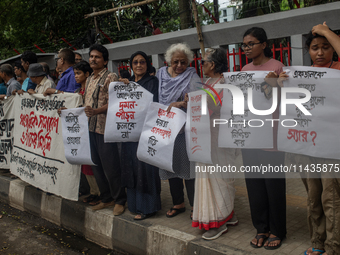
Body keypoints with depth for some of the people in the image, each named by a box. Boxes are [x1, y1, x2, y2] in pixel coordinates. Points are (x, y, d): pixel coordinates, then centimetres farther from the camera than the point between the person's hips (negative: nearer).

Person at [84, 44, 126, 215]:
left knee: (110, 167, -4)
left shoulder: (110, 77, -6)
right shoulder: (90, 79, 19)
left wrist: (96, 111, -29)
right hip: (90, 127, 8)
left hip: (105, 128, -8)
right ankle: (106, 198, 25)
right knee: (96, 166, 12)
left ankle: (119, 201, 10)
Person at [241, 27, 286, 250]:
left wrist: (273, 85, -25)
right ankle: (262, 228, 24)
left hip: (270, 133, -5)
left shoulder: (277, 67, -5)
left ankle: (277, 231, 19)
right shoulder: (245, 70, 12)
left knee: (273, 182, 2)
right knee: (254, 182, 10)